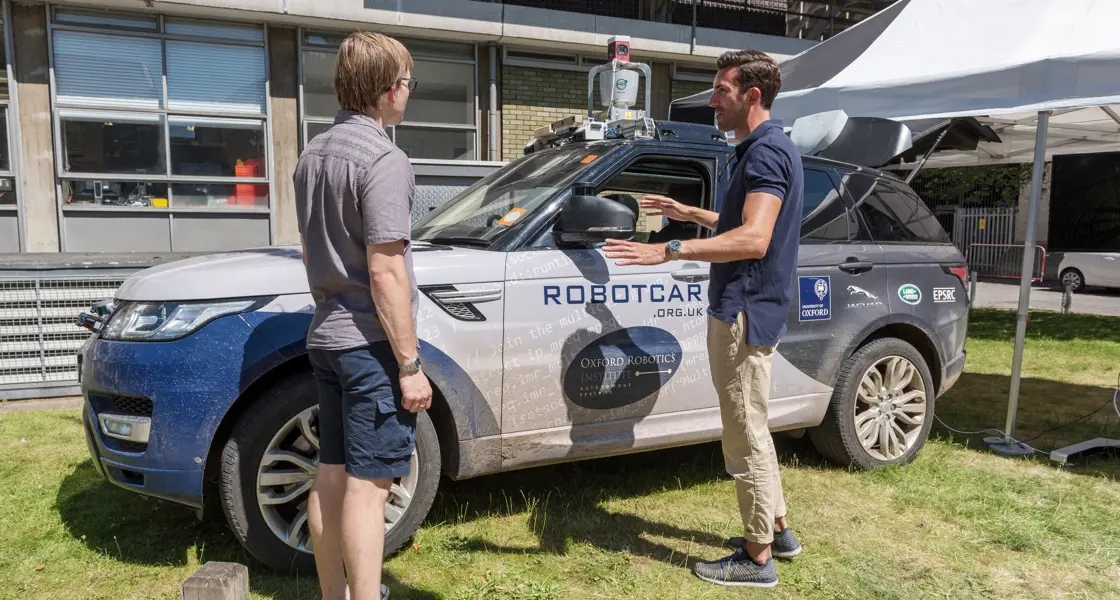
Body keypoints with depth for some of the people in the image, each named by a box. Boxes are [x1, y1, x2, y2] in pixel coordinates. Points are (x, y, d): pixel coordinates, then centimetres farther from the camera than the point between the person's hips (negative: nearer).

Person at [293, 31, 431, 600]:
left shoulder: (312, 154, 12)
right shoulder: (383, 161, -16)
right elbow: (385, 273, -20)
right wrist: (410, 365, -16)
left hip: (326, 338, 9)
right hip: (372, 345, -9)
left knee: (331, 474, 16)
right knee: (367, 484, -1)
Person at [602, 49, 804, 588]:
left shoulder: (767, 151, -17)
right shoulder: (761, 150, 16)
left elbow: (753, 239, -29)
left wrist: (668, 250, -33)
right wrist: (690, 214, 27)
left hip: (744, 312, -11)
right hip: (742, 309, 11)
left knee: (745, 436, 0)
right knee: (750, 429, 20)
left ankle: (757, 558, 14)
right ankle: (776, 531, 34)